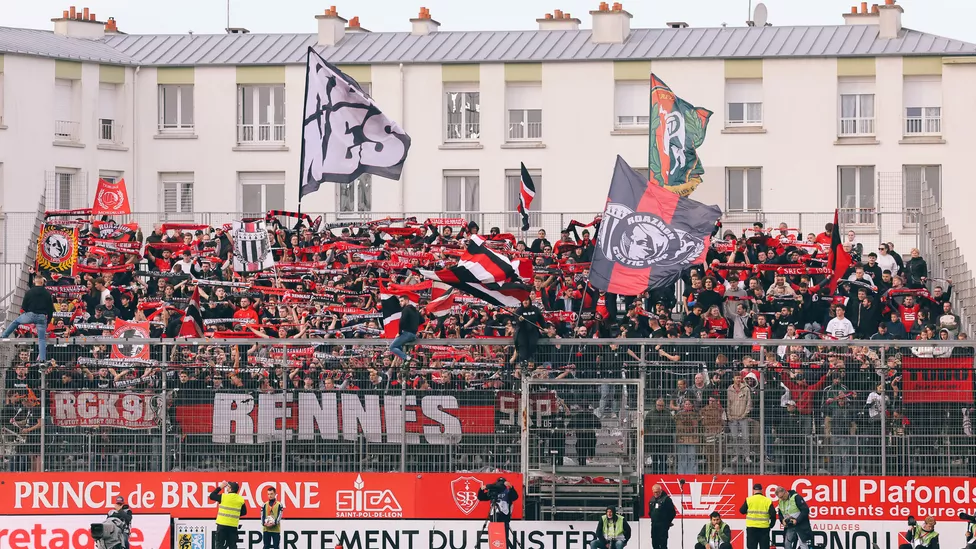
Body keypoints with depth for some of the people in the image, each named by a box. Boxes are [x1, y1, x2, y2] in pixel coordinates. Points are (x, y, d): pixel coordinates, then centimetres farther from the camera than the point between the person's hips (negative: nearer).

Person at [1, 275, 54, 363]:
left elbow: (24, 307, 1)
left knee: (16, 321, 27)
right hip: (42, 317, 1)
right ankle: (42, 358, 0)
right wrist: (48, 321, 18)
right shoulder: (47, 293, 3)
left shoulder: (29, 292, -3)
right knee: (42, 339, 7)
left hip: (30, 315, -1)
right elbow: (51, 309, 6)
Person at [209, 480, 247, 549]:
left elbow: (212, 496, 3)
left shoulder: (223, 497, -10)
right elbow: (244, 512, 9)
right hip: (233, 526, 3)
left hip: (222, 524, -3)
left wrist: (220, 487, 10)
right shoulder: (241, 499, 2)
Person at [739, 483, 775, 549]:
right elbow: (773, 514, -3)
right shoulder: (768, 501, -1)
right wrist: (771, 525, 10)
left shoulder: (749, 500, -3)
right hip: (764, 528, 1)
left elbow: (742, 511, 3)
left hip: (751, 527, -1)